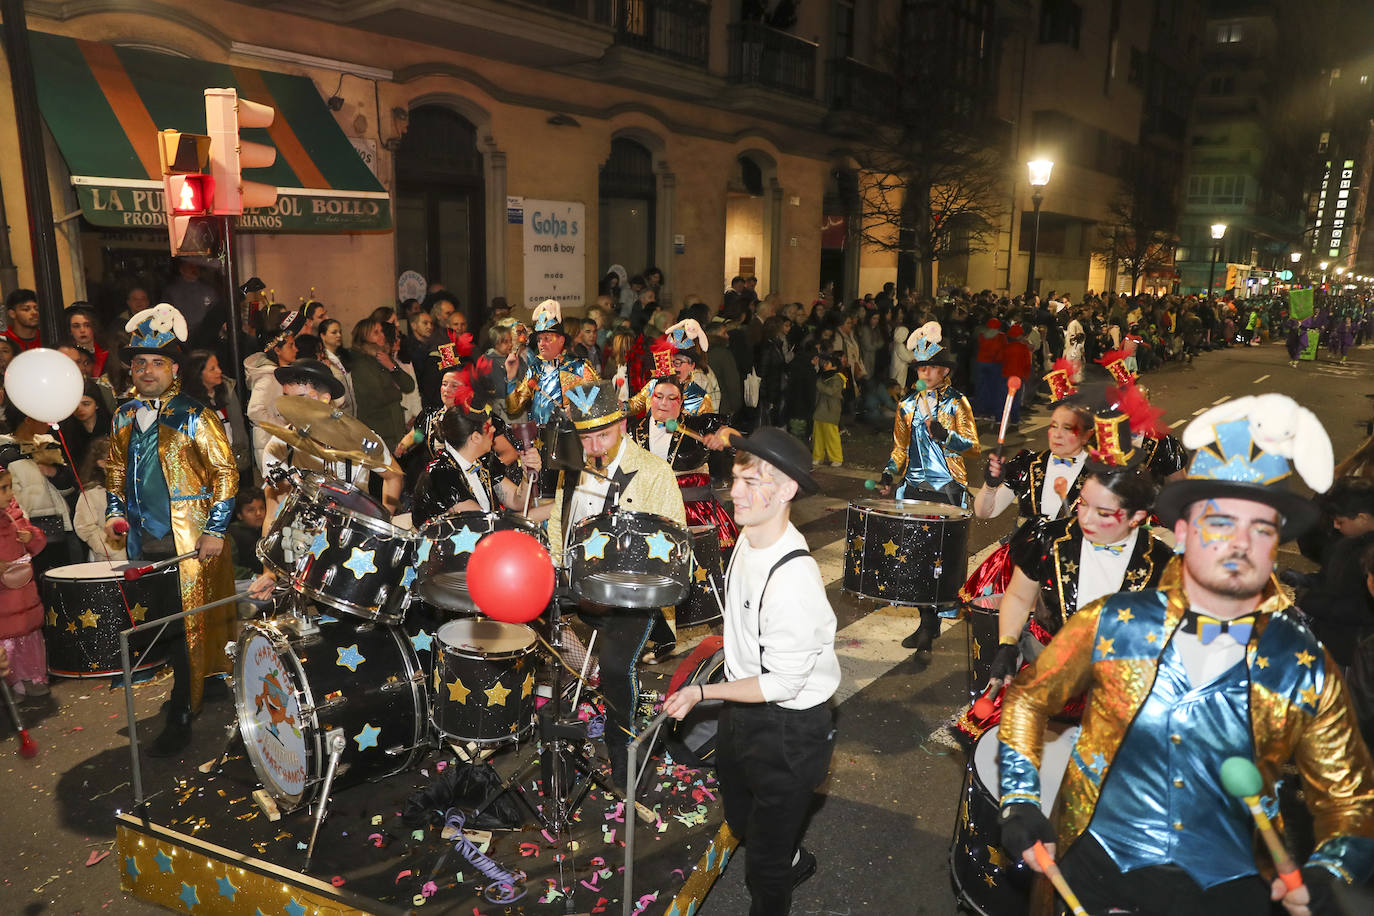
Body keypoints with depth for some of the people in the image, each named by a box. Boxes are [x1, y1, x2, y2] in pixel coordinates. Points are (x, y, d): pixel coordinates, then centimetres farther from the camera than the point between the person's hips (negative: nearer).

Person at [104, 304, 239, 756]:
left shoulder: (194, 417, -8)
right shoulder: (124, 417, 10)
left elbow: (226, 473, -9)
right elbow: (116, 468, 23)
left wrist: (215, 531, -13)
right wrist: (115, 510, 8)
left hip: (189, 541, -6)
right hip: (143, 540, 6)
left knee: (187, 624, -2)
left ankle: (181, 717, 7)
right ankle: (193, 689, 32)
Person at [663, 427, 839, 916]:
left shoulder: (793, 581, -35)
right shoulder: (750, 536, -7)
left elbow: (781, 683, -27)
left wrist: (702, 692, -20)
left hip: (789, 729, -9)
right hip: (743, 709, 9)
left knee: (765, 866, 13)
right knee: (741, 821, 33)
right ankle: (794, 862, 61)